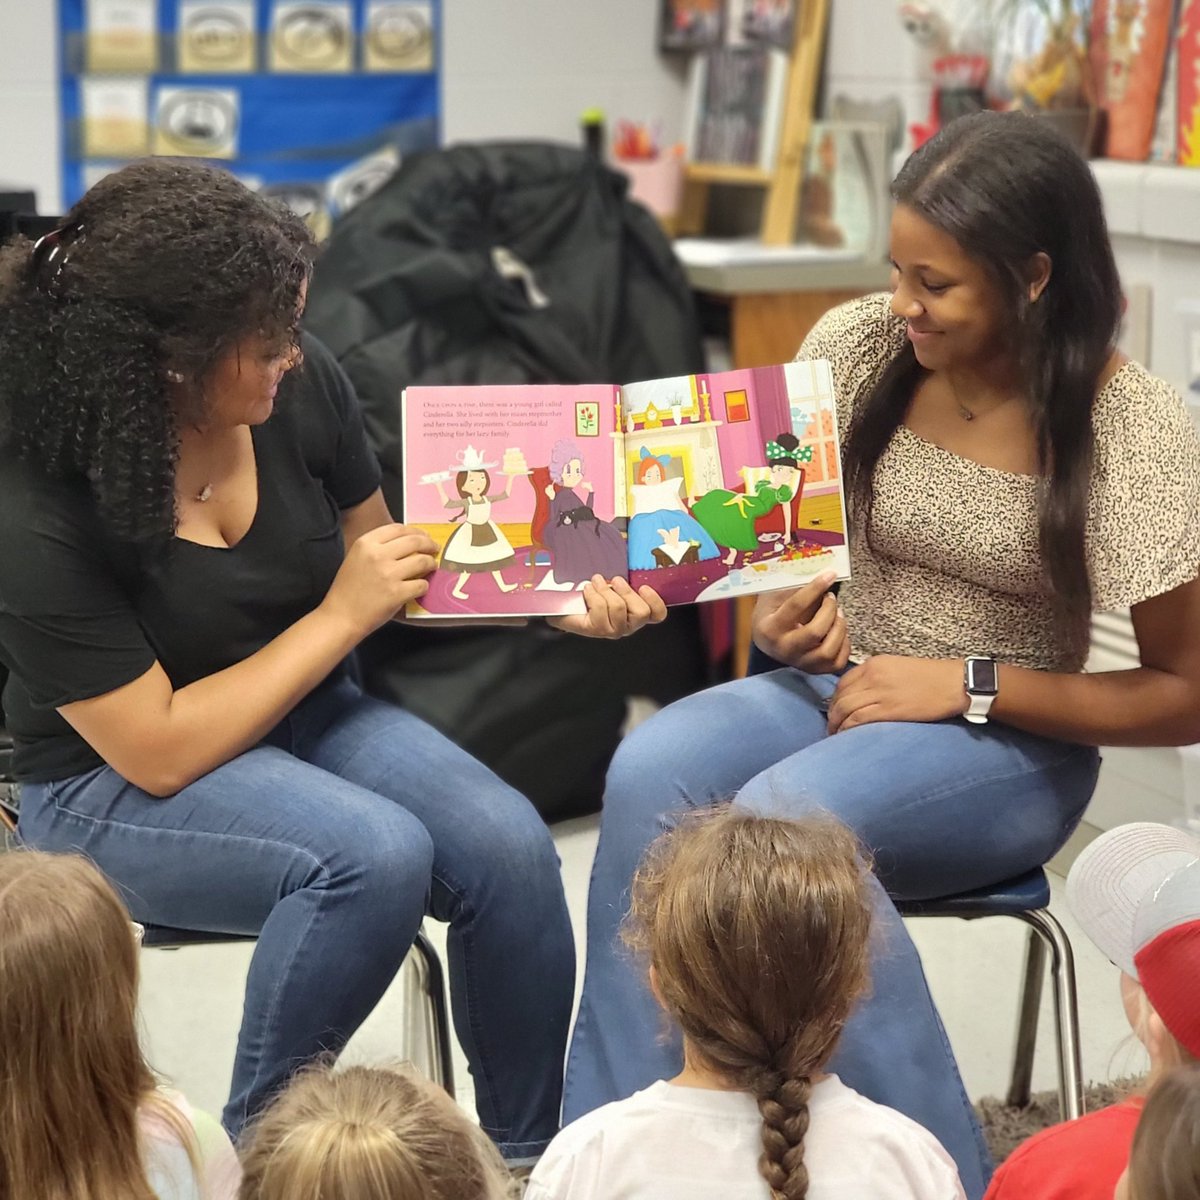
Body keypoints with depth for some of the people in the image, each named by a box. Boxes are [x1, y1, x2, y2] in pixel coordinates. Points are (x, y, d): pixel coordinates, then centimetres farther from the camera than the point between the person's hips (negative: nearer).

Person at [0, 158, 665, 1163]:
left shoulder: (301, 387, -14)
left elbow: (387, 562, 6)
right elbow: (160, 750, -23)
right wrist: (342, 618, -22)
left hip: (305, 713, 5)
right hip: (115, 782, -5)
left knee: (509, 846, -18)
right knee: (375, 854, -31)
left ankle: (529, 1153, 3)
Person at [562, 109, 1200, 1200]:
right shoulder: (857, 346, -4)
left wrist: (968, 686, -19)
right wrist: (790, 612, -10)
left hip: (1014, 742, -4)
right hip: (840, 690, 4)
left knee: (783, 815, -34)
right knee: (649, 773, -28)